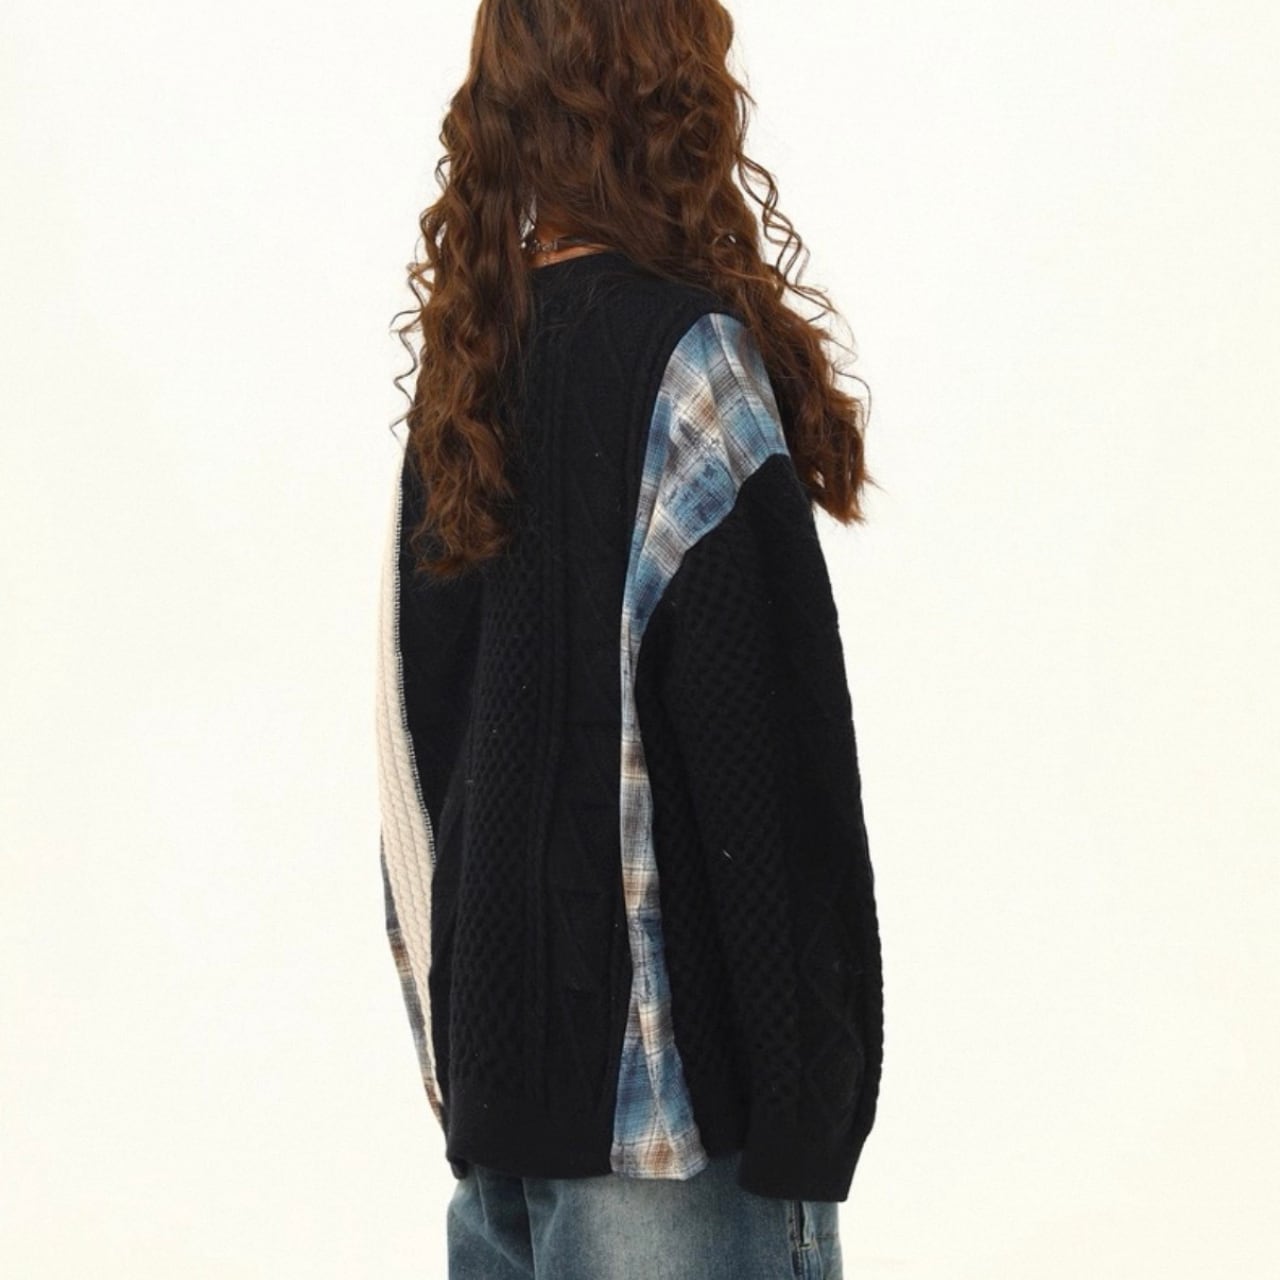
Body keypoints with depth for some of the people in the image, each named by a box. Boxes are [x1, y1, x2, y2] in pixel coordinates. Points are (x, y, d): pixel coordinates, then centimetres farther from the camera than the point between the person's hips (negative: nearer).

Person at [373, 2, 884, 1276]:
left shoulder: (467, 369, 8)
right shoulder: (684, 359, -14)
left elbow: (415, 738, 11)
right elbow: (768, 764, -16)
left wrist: (449, 1038, 18)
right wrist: (808, 1107, -11)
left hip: (490, 1046, 8)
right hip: (663, 1088, -7)